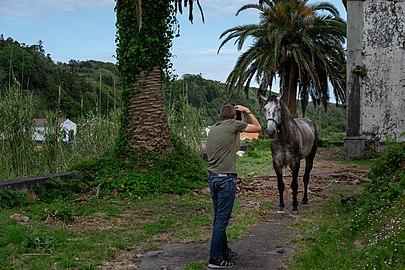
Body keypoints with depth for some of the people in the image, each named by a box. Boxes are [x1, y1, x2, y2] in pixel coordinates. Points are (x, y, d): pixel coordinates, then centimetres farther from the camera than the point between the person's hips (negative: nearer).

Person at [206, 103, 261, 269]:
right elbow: (257, 127, 6)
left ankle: (223, 251, 27)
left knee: (219, 217, 16)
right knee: (222, 218, -3)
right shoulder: (233, 125, -6)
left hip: (212, 176, 8)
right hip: (226, 178, -8)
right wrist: (248, 112, 15)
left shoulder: (212, 128, 13)